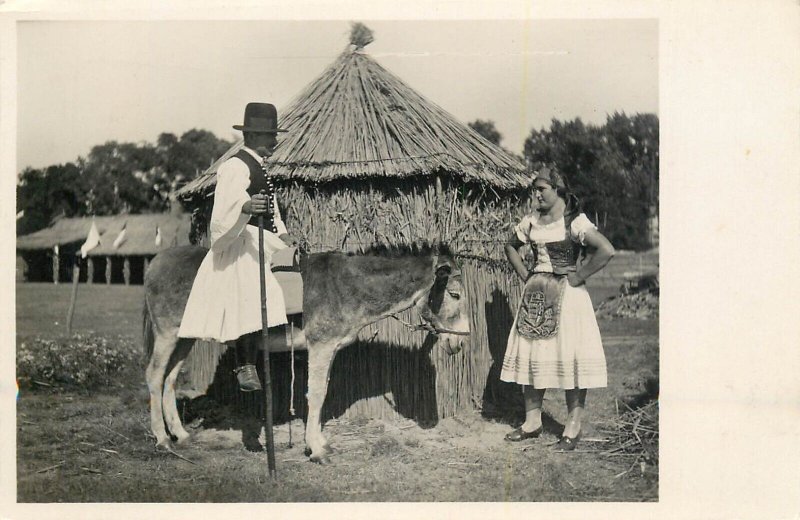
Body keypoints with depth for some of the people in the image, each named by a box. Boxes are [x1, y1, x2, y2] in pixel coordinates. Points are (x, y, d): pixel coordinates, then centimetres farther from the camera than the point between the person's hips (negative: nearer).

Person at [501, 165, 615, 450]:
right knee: (531, 355, 8)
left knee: (569, 357, -3)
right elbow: (511, 246, 25)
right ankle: (532, 422, 20)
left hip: (565, 295, -6)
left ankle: (573, 428, 7)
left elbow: (606, 250, -22)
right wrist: (524, 274, 11)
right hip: (535, 296, 7)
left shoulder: (574, 222, -11)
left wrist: (576, 277, -16)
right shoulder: (530, 221, 8)